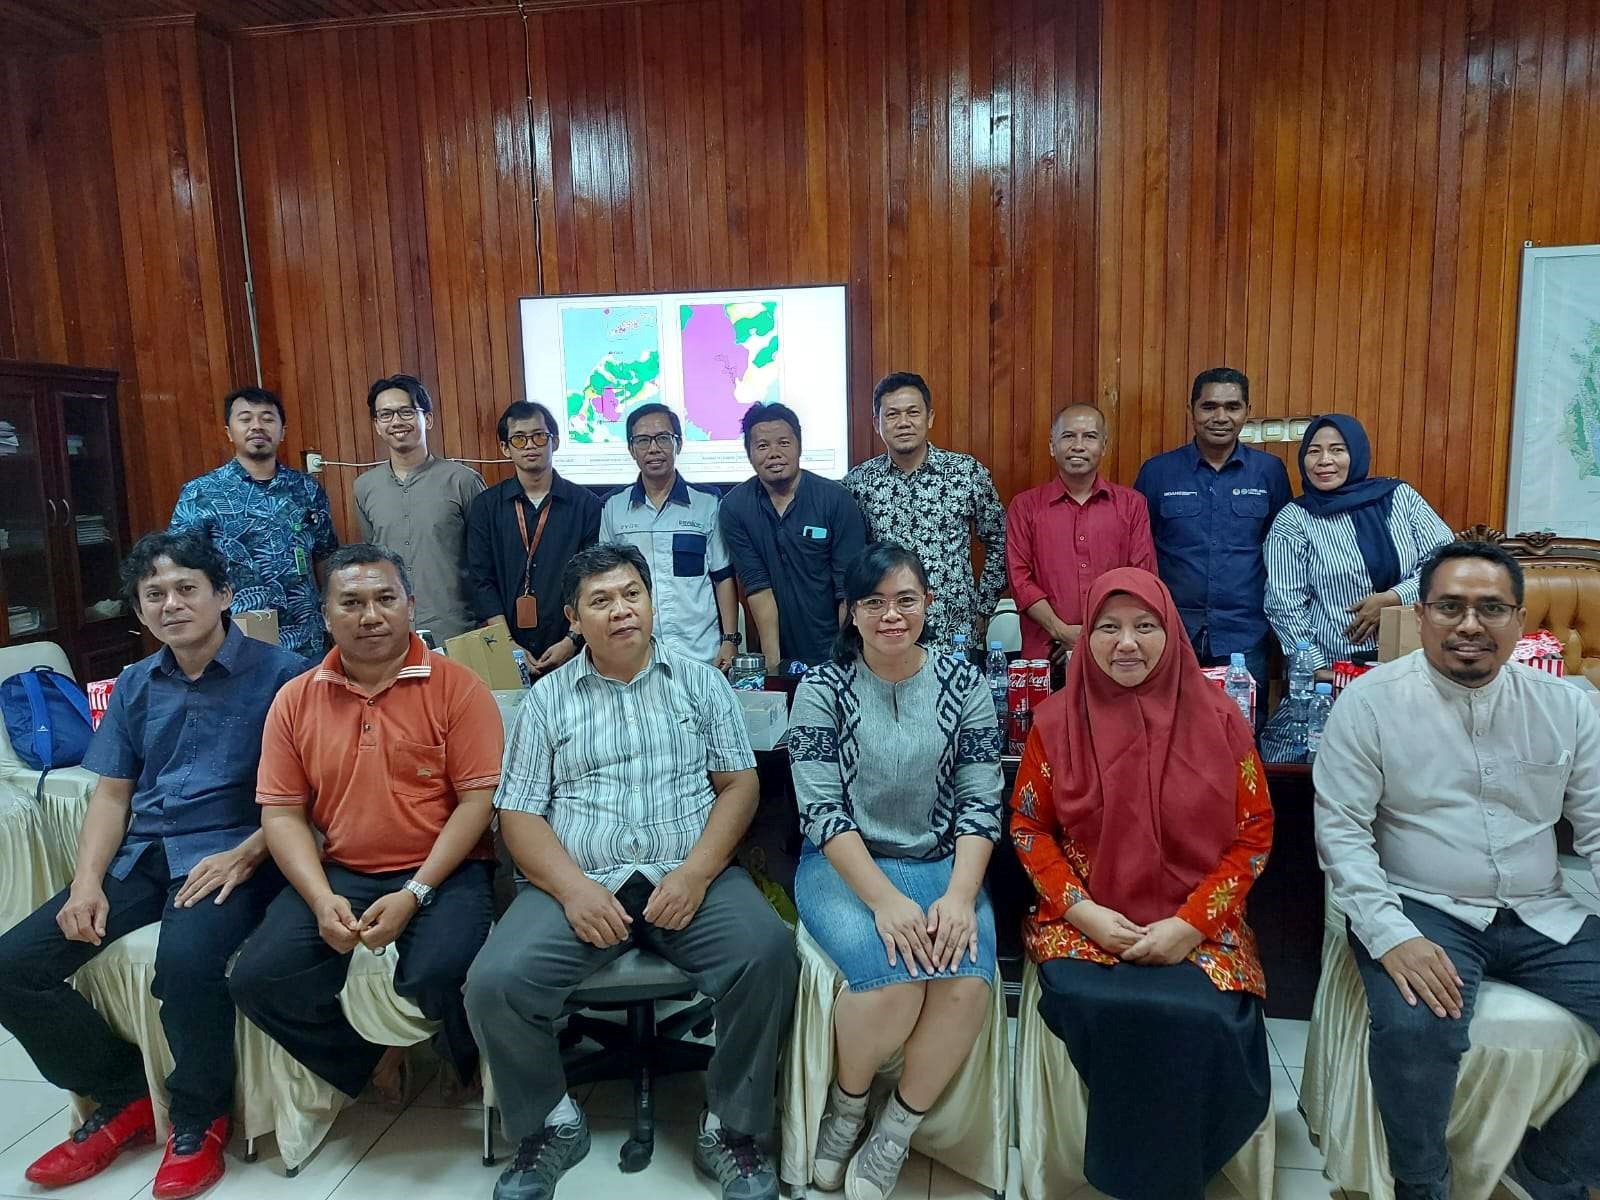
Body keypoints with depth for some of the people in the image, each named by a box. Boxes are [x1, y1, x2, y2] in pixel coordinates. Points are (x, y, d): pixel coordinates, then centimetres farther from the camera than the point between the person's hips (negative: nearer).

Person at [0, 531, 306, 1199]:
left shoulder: (279, 675, -5)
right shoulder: (134, 687, 15)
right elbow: (111, 795, 14)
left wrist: (243, 856, -20)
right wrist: (87, 882, 0)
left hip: (227, 856, -7)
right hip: (140, 857, 7)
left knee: (186, 960, -35)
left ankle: (199, 1120, -5)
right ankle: (123, 1097, 13)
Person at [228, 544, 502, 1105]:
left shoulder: (456, 686, -6)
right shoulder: (295, 700, 6)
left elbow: (479, 800, -9)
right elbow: (282, 814, 5)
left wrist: (414, 895, -16)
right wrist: (322, 899, -11)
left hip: (442, 872, -4)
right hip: (338, 874, 4)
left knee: (435, 976, -28)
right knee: (258, 979, -14)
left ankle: (469, 1067, 9)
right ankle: (368, 1061, 14)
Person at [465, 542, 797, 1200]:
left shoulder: (700, 681, 12)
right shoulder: (548, 697, 11)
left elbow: (739, 784, 5)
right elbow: (518, 812, 5)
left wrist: (695, 874, -11)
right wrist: (573, 889, -12)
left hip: (692, 875, 0)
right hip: (579, 880, 1)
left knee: (768, 954, -27)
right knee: (494, 984, -23)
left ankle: (730, 1128, -3)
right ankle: (550, 1127, 7)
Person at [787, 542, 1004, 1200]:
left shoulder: (964, 685, 1)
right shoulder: (822, 689, -5)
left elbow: (981, 803, -1)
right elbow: (821, 811, -11)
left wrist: (960, 894, -18)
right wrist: (884, 900, -23)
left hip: (941, 864, 2)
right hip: (843, 866, -2)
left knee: (966, 982, -26)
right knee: (893, 983, -29)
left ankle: (894, 1134, 0)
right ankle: (846, 1106, 5)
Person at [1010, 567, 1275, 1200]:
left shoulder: (1216, 717, 0)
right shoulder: (1058, 720, 1)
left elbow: (1254, 833, 2)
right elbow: (1028, 826, 5)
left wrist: (1192, 922, -10)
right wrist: (1081, 910, -9)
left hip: (1197, 927, 0)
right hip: (1085, 923, 0)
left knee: (1205, 1018, -28)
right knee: (1095, 1007, -29)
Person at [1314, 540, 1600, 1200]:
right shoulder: (1370, 702, -5)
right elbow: (1341, 830, -8)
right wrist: (1392, 936, -20)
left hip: (1544, 916, 4)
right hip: (1422, 910, -4)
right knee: (1414, 1029, -30)